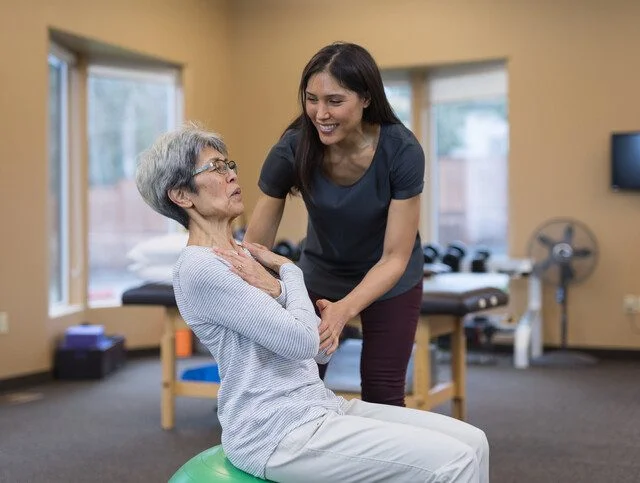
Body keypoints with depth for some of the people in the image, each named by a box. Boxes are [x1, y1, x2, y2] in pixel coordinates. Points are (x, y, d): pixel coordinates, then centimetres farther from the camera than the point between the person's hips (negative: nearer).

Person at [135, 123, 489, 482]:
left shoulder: (244, 256, 15)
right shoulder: (199, 269, -14)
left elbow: (321, 348, 8)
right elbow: (301, 341, -20)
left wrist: (276, 288, -9)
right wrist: (289, 271, -3)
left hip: (319, 407, 9)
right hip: (275, 433, -9)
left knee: (471, 442, 0)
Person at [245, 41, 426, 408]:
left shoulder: (402, 151, -32)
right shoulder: (292, 149, -28)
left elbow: (395, 257, -27)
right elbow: (255, 247, -20)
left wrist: (344, 309, -43)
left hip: (389, 278, -1)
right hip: (321, 271, 2)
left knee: (382, 392, 1)